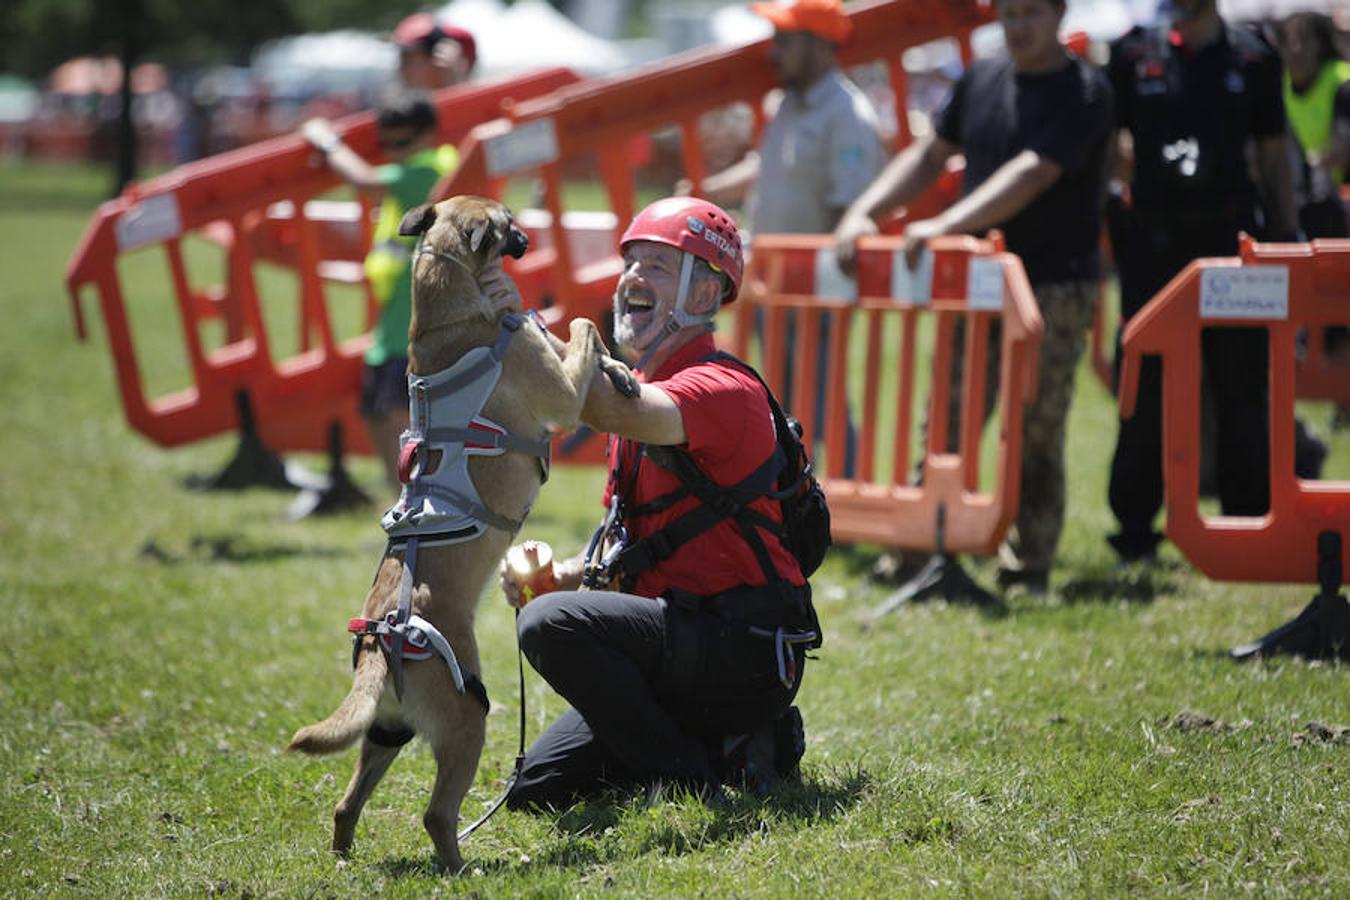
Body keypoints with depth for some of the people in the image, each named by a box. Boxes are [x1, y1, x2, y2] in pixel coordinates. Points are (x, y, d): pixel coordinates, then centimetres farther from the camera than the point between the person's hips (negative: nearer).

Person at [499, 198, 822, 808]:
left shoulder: (721, 389, -13)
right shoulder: (642, 389, 18)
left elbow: (620, 414, -35)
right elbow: (625, 540, 23)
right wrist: (559, 573, 3)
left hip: (745, 647, -9)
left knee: (553, 625, -28)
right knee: (536, 792, 3)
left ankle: (692, 779, -14)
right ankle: (729, 746, 13)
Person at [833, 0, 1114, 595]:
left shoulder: (1084, 93, -9)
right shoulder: (981, 81, 11)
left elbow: (1031, 175, -21)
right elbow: (930, 155, 16)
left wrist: (944, 227, -30)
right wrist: (864, 213, 1)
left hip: (1054, 286, -6)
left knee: (1036, 434, -2)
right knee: (946, 420, 4)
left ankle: (1027, 568, 6)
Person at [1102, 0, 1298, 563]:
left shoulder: (1254, 60, 8)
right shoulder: (1133, 56, 6)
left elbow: (1273, 158, 12)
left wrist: (1285, 241, 8)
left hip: (1231, 238, 0)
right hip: (1153, 237, 0)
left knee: (1242, 389, 1)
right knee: (1146, 390, 2)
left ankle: (1250, 524, 8)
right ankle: (1135, 528, 9)